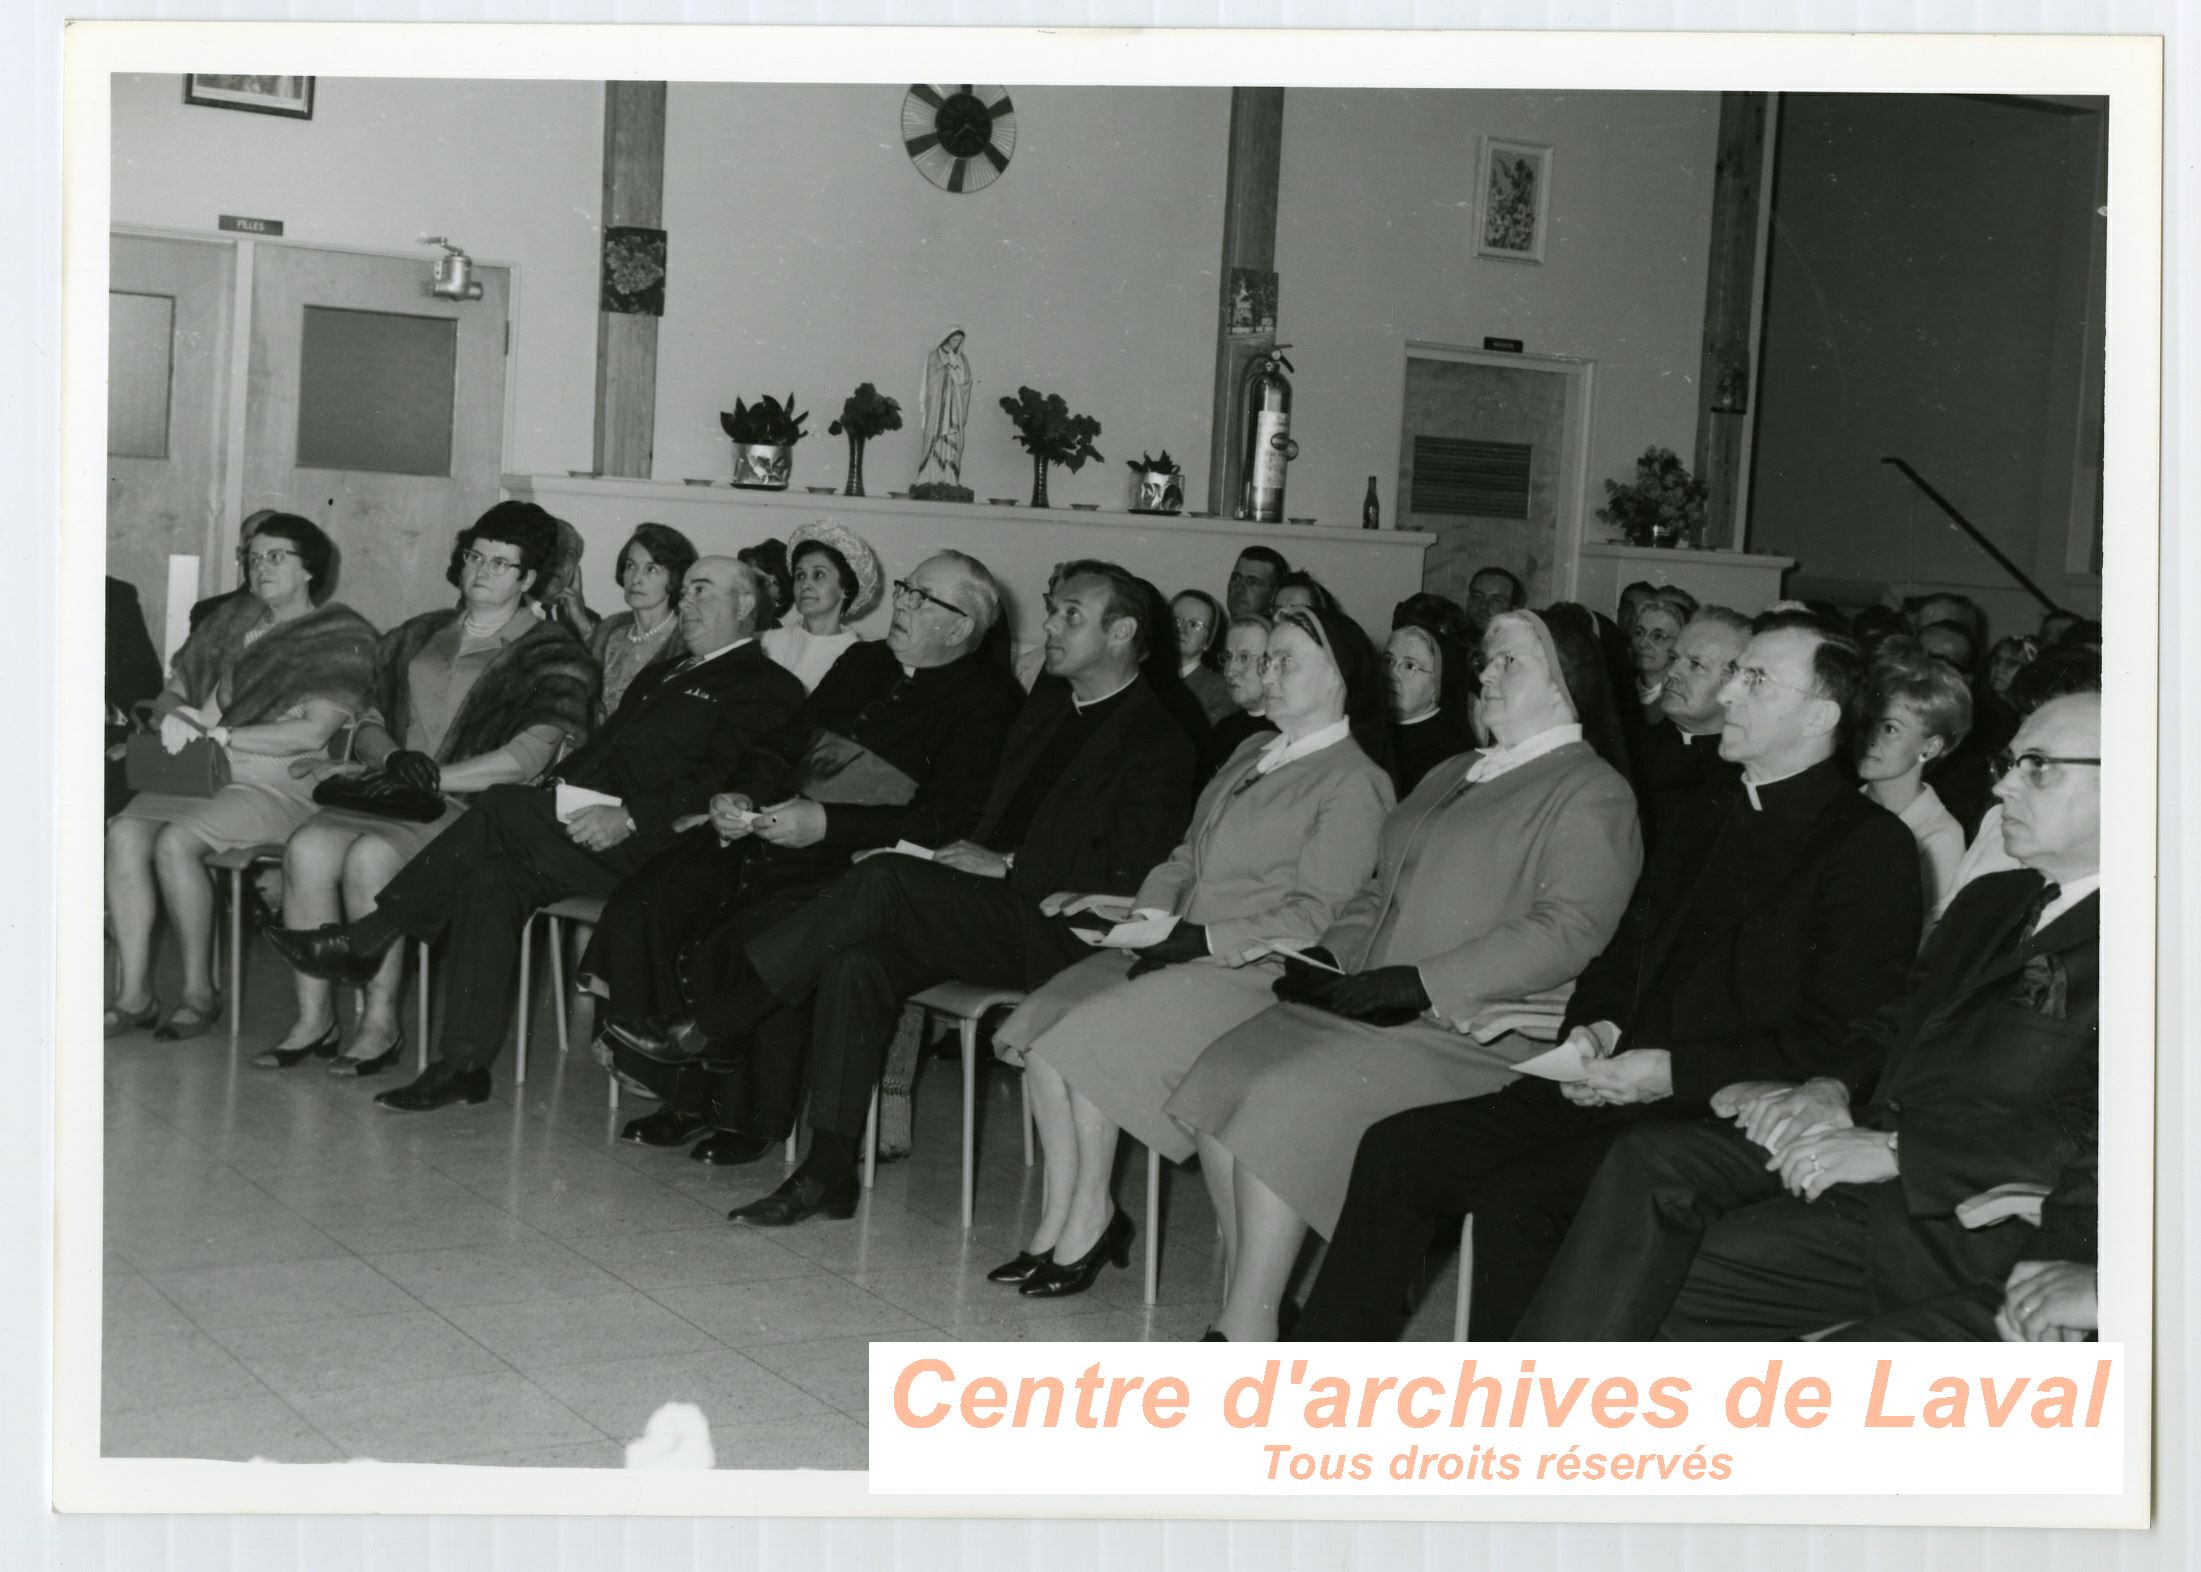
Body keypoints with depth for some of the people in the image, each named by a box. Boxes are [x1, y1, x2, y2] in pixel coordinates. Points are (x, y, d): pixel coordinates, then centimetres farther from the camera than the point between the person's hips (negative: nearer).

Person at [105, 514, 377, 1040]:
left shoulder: (343, 637, 0)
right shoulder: (230, 620, 20)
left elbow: (312, 732, -12)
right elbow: (169, 692, 22)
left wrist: (217, 733, -13)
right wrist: (175, 716, -4)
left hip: (278, 786, -6)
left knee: (176, 842, -29)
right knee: (124, 832, -21)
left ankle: (200, 991, -15)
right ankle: (133, 993, -19)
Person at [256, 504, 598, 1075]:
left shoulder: (552, 655, 1)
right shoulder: (420, 636, 21)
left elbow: (528, 759, -10)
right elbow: (371, 722, 19)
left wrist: (432, 778, -12)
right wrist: (393, 759, -4)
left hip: (479, 811, -6)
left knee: (371, 856, -32)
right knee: (307, 847, -23)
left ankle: (381, 1023, -20)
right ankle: (314, 1018, -16)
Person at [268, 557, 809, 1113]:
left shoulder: (769, 689, 5)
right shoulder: (663, 674, 33)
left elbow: (734, 788, -10)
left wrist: (630, 817, -20)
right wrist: (549, 789, 6)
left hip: (640, 843, -7)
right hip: (569, 816, 7)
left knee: (503, 807, -25)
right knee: (494, 876, -21)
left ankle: (364, 940, -16)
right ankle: (464, 1063, -20)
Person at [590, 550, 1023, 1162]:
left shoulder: (988, 703, -4)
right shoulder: (863, 663, 20)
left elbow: (951, 818, -15)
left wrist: (826, 822, -20)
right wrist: (737, 799, 2)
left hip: (855, 861, -7)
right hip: (772, 831, 7)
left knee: (752, 939, -31)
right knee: (643, 906, -13)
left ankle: (748, 1116, -12)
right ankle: (683, 1093, -5)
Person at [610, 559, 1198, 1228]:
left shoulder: (1158, 738, -2)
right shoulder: (1048, 702, 22)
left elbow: (1132, 864, -13)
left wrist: (1007, 866, -13)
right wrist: (967, 856, 1)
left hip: (1057, 931, -7)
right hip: (983, 912, 7)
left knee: (884, 879, -27)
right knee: (856, 961, -22)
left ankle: (708, 1029, -21)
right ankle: (828, 1168, -20)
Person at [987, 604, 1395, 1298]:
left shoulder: (1355, 784, -6)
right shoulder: (1251, 756, 21)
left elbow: (1316, 915, -13)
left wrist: (1203, 938, -17)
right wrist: (1146, 907, 2)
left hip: (1255, 973, -8)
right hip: (1182, 949, 8)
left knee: (1086, 1036, -23)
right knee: (1039, 1023, -13)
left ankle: (1089, 1220, -8)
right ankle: (1061, 1219, -11)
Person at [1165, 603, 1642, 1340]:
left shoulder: (1592, 795, -2)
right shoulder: (1450, 777, 26)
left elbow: (1566, 931, -15)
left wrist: (1411, 983, -19)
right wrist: (1329, 956, 7)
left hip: (1468, 1031, -8)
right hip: (1366, 1005, 8)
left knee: (1283, 1100, -26)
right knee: (1222, 1075, -15)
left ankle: (1245, 1335, -18)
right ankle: (1253, 1302, -11)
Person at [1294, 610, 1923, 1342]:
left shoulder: (1871, 847, -4)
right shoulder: (1704, 822, 21)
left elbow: (1839, 1040, -11)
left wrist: (1674, 1071, -17)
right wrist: (1595, 1024, 3)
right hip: (1612, 1090, 8)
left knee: (1516, 1197, -29)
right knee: (1397, 1150, -8)